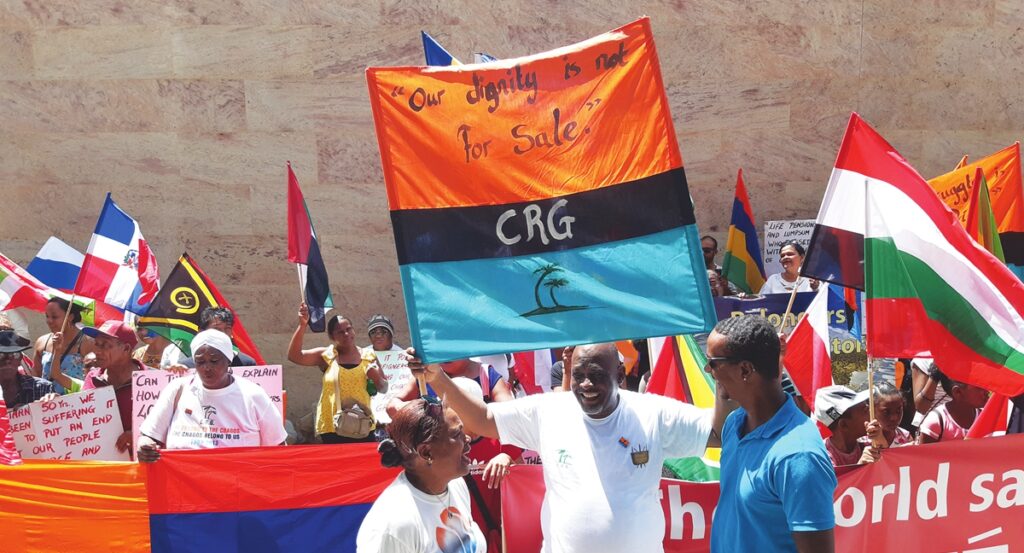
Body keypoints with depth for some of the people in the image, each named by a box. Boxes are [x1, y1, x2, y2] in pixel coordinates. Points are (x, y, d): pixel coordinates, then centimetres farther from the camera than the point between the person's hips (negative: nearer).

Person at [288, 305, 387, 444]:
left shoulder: (368, 357, 7)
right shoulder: (326, 355, 2)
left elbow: (384, 389, 13)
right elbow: (294, 356, -10)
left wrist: (376, 378, -9)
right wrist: (302, 325, -18)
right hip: (332, 428, -2)